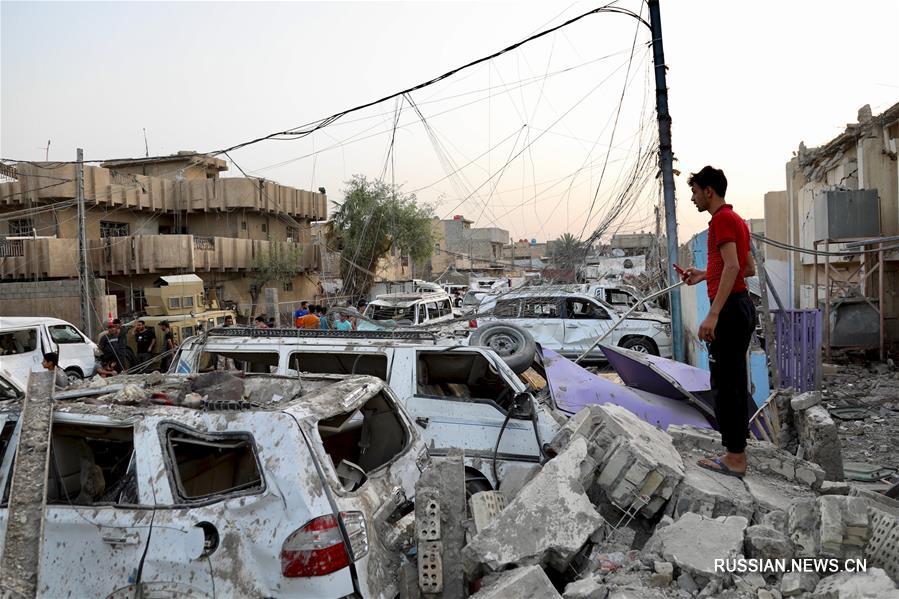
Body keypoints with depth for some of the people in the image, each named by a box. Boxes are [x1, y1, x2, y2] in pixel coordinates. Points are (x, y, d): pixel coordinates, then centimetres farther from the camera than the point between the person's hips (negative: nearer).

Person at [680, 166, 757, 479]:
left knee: (724, 384, -6)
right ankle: (737, 451, 21)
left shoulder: (722, 219, -11)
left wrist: (713, 315, -28)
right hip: (743, 304, 11)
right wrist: (705, 274, 22)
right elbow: (749, 268, 22)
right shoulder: (737, 220, 19)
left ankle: (734, 458, -1)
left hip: (729, 308, -11)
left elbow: (732, 267, -23)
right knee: (736, 382, 14)